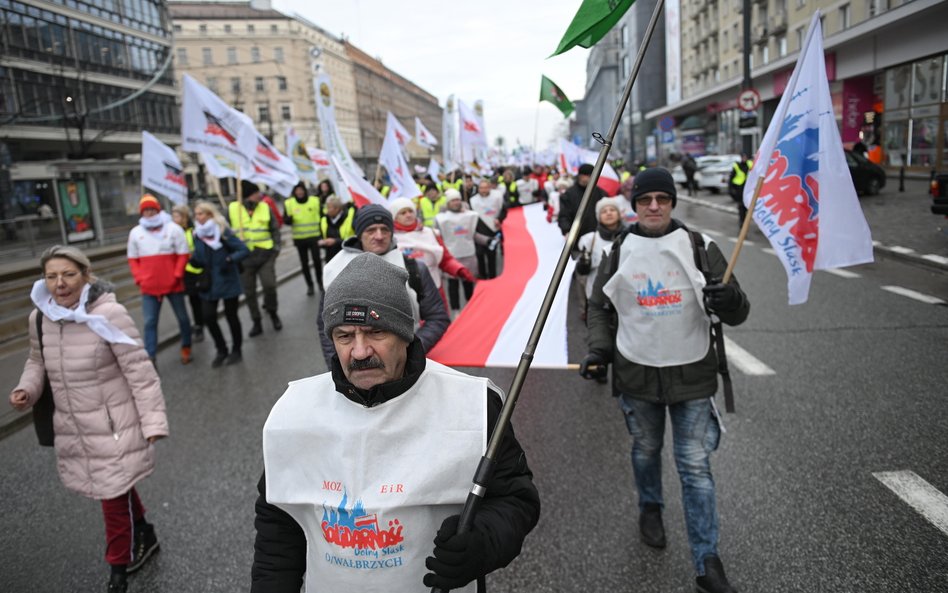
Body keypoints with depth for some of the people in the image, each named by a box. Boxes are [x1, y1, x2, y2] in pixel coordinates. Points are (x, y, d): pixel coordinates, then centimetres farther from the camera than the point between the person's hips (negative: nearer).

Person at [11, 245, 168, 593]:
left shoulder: (108, 314, -21)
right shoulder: (40, 318, -2)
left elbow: (140, 372, -18)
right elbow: (38, 361, 17)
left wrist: (153, 420, -19)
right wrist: (26, 389, -2)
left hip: (112, 425, -6)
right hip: (73, 428, 6)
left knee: (114, 496, 3)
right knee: (118, 488, 21)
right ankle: (144, 536, 46)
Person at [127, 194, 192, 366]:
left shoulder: (173, 229, -3)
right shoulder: (135, 232, 5)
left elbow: (183, 255, -3)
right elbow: (133, 260, 9)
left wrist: (176, 276, -12)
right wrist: (140, 279, -4)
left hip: (173, 284, -1)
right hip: (149, 286, 1)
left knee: (182, 317, 12)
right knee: (150, 322, 0)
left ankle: (186, 348, 31)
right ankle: (150, 357, 3)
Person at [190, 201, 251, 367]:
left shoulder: (223, 232, -11)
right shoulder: (198, 235, 2)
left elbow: (245, 250, -15)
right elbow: (199, 260, 9)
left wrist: (230, 259, -30)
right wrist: (192, 260, -12)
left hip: (227, 281, -4)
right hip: (208, 283, 4)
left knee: (231, 315, 8)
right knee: (209, 316, 0)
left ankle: (236, 350, 25)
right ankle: (221, 350, 20)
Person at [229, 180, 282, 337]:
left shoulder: (265, 208, 1)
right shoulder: (232, 209, -2)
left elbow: (275, 229, 10)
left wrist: (277, 245, -1)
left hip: (265, 254, 0)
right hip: (243, 257, 0)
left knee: (270, 285, -11)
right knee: (249, 292, 7)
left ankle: (272, 312, 18)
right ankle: (256, 323, 20)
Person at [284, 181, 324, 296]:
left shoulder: (315, 201, 0)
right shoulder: (288, 203, -1)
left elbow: (321, 216, 8)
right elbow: (286, 220, 1)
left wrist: (322, 232, 4)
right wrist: (289, 219, -23)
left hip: (314, 236, -1)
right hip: (299, 238, 1)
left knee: (317, 260, -3)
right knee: (304, 263, 7)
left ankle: (320, 281, 19)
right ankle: (309, 285, 17)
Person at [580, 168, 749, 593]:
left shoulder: (700, 249, -5)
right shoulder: (619, 252, -1)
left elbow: (737, 314, -3)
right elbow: (600, 307, 11)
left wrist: (729, 298, -27)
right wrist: (599, 349, -3)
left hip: (692, 374, -1)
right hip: (637, 373, 2)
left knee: (695, 467, 1)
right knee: (645, 450, 20)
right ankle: (650, 507, 50)